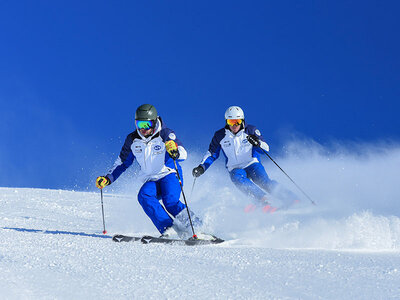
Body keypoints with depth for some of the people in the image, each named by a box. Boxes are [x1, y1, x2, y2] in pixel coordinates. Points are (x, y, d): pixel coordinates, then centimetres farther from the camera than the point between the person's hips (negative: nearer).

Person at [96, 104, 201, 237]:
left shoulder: (165, 134, -10)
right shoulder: (132, 140, 2)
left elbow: (183, 154, -23)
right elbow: (122, 162, 16)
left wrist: (175, 151, -46)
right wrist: (108, 178, 6)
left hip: (170, 175, -4)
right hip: (151, 181, 4)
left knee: (170, 201, -31)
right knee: (144, 196, -29)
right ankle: (167, 229, -34)